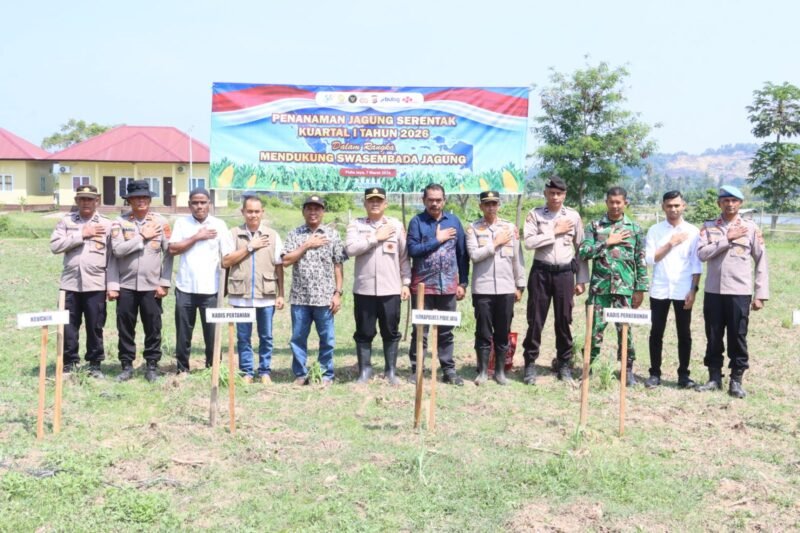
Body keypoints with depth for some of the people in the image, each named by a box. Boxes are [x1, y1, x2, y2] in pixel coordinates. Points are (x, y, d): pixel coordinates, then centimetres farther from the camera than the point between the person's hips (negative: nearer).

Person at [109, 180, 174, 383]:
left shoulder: (161, 222, 1)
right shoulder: (120, 222, 1)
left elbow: (169, 253, -1)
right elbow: (117, 250, -12)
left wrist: (165, 283, -6)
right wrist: (142, 237, -13)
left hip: (152, 286, -1)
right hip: (126, 285, 1)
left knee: (153, 328, 4)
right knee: (125, 328, 7)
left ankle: (152, 365, 16)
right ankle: (127, 365, 19)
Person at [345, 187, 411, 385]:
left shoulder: (396, 225, 5)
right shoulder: (356, 225, 4)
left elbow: (404, 256, 7)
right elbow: (350, 249, -13)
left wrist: (406, 282, 2)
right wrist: (376, 237, -11)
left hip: (391, 289, 0)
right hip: (364, 289, 0)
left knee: (391, 332, 8)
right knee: (364, 333, 7)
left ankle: (391, 371, 19)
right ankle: (364, 371, 19)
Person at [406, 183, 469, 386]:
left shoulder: (454, 221, 6)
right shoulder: (417, 222, -1)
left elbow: (463, 253, 8)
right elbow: (412, 250, -13)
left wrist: (463, 283, 4)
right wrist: (437, 240, -11)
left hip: (448, 285, 2)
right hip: (423, 285, -2)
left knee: (446, 331, 11)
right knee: (420, 331, 5)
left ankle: (449, 370, 19)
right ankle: (416, 370, 14)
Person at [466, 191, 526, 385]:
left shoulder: (511, 228, 7)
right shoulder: (473, 228, 1)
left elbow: (517, 258, 9)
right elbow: (474, 255, -10)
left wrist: (520, 285, 7)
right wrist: (496, 243, -8)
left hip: (506, 288, 2)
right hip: (482, 289, -2)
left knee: (503, 332, 7)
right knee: (483, 332, 3)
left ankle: (500, 371, 18)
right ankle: (483, 371, 14)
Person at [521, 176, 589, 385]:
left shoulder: (573, 216, 5)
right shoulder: (535, 214, 1)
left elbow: (581, 248, 7)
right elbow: (528, 242, -13)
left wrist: (581, 279, 4)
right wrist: (554, 232, -12)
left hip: (565, 272, 1)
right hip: (541, 271, -1)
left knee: (564, 320, 7)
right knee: (536, 319, 2)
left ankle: (564, 363, 20)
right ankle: (530, 363, 12)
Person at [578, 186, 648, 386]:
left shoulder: (635, 228, 7)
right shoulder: (594, 226, 6)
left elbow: (641, 261, 7)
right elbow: (582, 252, -5)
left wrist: (640, 289, 3)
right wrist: (607, 242, -10)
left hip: (624, 287, 0)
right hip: (599, 286, 0)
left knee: (625, 328, 3)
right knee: (595, 327, 3)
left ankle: (628, 369, 14)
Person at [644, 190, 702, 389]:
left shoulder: (692, 231, 3)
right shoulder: (655, 230, 3)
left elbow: (696, 264, 1)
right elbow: (650, 259, -5)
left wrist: (693, 289, -6)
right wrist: (671, 243, -11)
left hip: (683, 291, 0)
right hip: (659, 290, 0)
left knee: (684, 334, 6)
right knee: (656, 333, 4)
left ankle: (683, 374, 15)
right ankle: (655, 373, 13)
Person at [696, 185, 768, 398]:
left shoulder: (751, 228, 2)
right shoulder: (708, 227, 5)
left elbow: (761, 262, 1)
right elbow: (702, 253, -8)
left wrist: (761, 294, -3)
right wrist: (727, 239, -14)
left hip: (740, 292, -2)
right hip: (713, 291, 2)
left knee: (738, 337, 3)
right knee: (713, 337, 8)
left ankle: (736, 380, 13)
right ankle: (714, 378, 20)